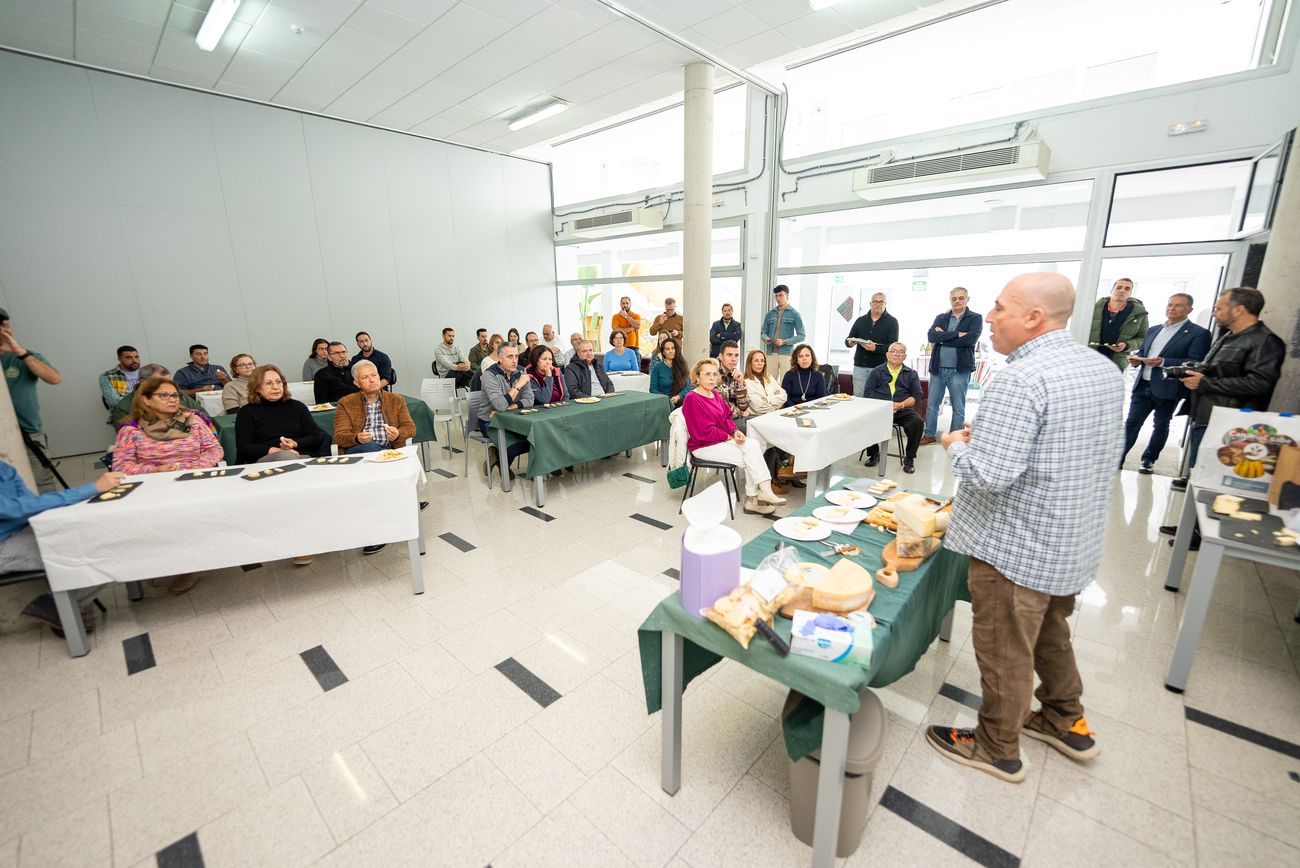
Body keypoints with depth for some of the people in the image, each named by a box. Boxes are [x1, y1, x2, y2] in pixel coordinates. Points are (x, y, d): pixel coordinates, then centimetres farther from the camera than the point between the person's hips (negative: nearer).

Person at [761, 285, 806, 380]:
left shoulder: (794, 314, 3)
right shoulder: (770, 313, 13)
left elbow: (801, 336, 0)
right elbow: (764, 332, 18)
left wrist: (785, 342, -13)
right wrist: (766, 338, -6)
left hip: (786, 353, -3)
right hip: (771, 353, 3)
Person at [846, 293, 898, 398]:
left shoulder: (892, 322, 4)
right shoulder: (860, 320, 14)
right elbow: (847, 341, 13)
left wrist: (875, 348, -24)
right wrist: (850, 342, -12)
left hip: (879, 367, -3)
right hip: (860, 366, 3)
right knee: (858, 397, 0)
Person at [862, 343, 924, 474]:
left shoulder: (911, 374, 20)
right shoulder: (876, 372, 17)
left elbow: (917, 396, 10)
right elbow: (867, 392, 5)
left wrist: (901, 405, -10)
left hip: (903, 409, 1)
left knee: (918, 421, -30)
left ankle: (909, 458, -9)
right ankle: (874, 453, -6)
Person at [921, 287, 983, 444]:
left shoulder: (975, 318, 1)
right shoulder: (941, 318, 10)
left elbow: (971, 339, -16)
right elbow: (931, 337, -7)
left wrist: (943, 337, -9)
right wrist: (956, 334, -16)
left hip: (960, 369, -3)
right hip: (938, 368, 3)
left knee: (958, 408, 4)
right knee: (932, 404, 9)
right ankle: (929, 435, 20)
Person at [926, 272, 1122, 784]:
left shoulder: (1020, 379, -26)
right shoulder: (1105, 370, 4)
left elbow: (987, 474, -31)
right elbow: (1110, 455, 15)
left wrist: (957, 445, -11)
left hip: (1015, 547, -9)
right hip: (1075, 542, 9)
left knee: (1004, 650, 10)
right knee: (1050, 633, 28)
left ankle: (997, 749, 29)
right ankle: (1066, 722, 47)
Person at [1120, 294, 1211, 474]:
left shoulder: (1198, 333, -3)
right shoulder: (1153, 330, 15)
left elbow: (1195, 363, -11)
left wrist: (1163, 362, -22)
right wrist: (1136, 358, 0)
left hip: (1168, 389, -4)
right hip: (1142, 385, 4)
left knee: (1160, 426, 9)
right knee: (1131, 423, 3)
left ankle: (1148, 460, 20)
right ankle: (1118, 458, 5)